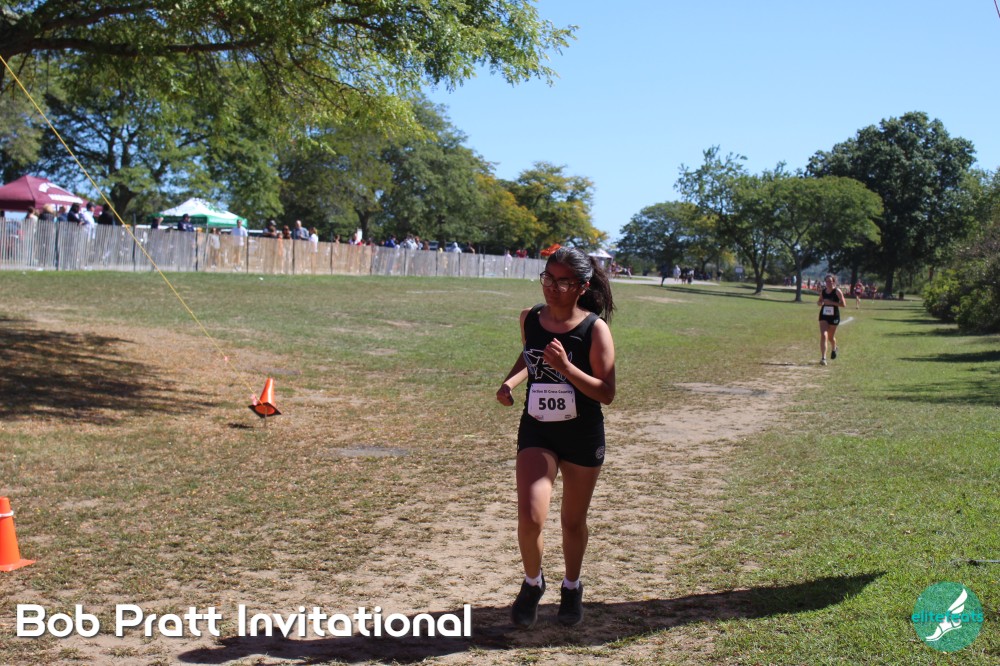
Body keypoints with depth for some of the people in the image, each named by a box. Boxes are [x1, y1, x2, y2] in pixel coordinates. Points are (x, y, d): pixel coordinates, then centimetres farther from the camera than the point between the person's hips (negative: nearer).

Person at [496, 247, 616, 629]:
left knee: (573, 521, 14)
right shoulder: (530, 318, -3)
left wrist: (565, 367, -29)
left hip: (583, 438, -2)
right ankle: (532, 583, 17)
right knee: (530, 518, -14)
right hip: (536, 433, 2)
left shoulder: (595, 328, -15)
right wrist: (511, 382, -1)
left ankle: (572, 588, 42)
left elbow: (606, 393, -17)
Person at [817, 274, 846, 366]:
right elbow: (819, 302, 16)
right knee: (823, 335, -14)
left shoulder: (837, 291, -10)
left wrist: (831, 302, -23)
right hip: (823, 316, 2)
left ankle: (834, 349, 49)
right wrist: (820, 303, -8)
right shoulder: (823, 291, 2)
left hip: (834, 316, -2)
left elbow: (843, 304, -13)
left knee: (831, 337, 13)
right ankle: (823, 358, -17)